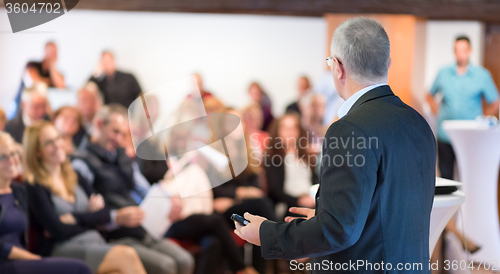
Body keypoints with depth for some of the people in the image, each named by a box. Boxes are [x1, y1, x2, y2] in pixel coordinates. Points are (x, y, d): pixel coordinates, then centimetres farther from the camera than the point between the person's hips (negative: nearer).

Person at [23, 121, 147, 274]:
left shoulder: (74, 178, 19)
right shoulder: (35, 187, -1)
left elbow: (105, 214, 9)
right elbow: (59, 230, -10)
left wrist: (76, 219, -6)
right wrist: (91, 217, 0)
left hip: (96, 244, 5)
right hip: (63, 249, -5)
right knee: (127, 255, -29)